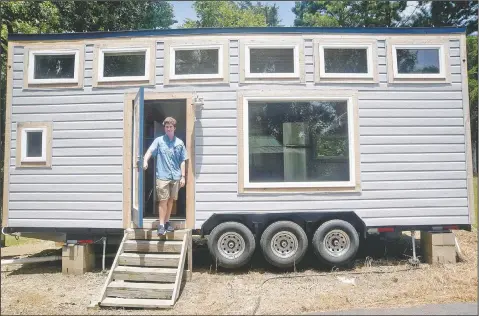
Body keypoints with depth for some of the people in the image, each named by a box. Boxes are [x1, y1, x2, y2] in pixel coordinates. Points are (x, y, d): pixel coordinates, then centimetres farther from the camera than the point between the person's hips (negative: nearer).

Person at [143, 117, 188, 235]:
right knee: (163, 201, -2)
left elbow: (182, 161, 8)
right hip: (162, 176, -3)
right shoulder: (159, 140, 1)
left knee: (170, 200, 12)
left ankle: (167, 222, 25)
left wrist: (183, 176, 4)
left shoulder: (180, 143, 7)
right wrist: (145, 161, -35)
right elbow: (150, 151, -15)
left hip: (176, 177, 3)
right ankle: (161, 225, 5)